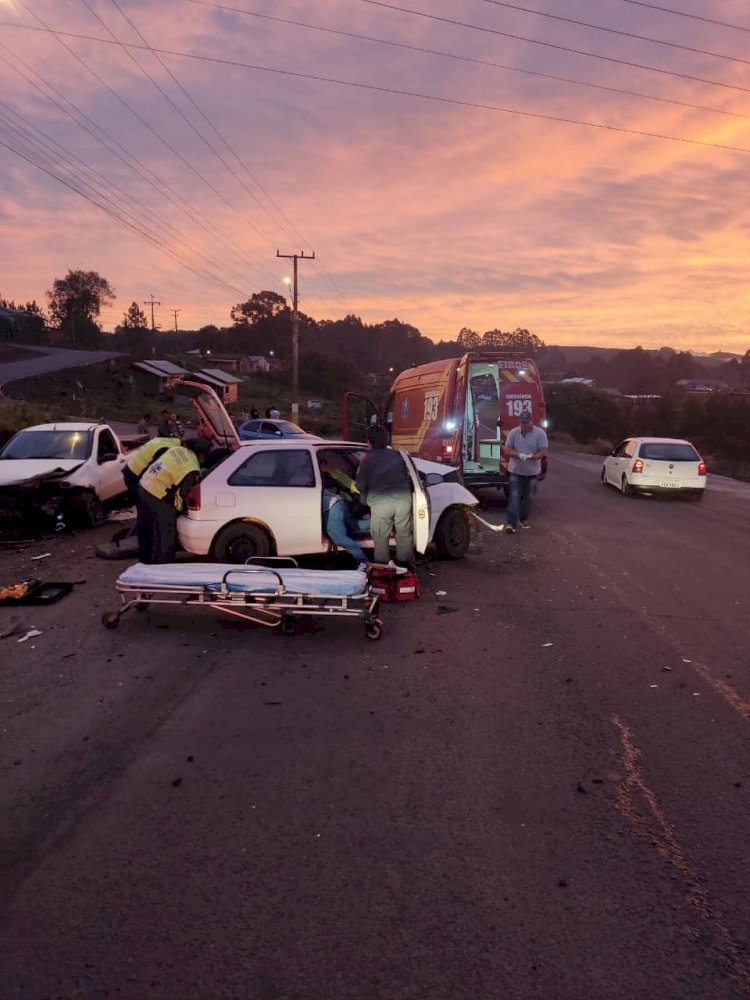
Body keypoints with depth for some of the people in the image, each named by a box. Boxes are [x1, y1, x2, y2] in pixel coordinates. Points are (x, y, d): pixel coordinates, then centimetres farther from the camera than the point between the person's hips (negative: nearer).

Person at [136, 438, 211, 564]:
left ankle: (145, 561, 42)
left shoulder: (178, 449, 5)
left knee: (145, 533, 25)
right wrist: (180, 507, 6)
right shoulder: (192, 470, -16)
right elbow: (183, 494, -15)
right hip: (158, 499, -9)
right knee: (165, 539, 5)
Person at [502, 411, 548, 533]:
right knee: (514, 496, -7)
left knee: (529, 497, 12)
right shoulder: (513, 432, -4)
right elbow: (507, 450, -6)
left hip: (532, 472, 1)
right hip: (516, 471, -1)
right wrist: (518, 454, -25)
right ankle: (511, 523, -11)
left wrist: (532, 456, -30)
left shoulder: (540, 433, -7)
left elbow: (543, 452, -10)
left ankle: (523, 518, 32)